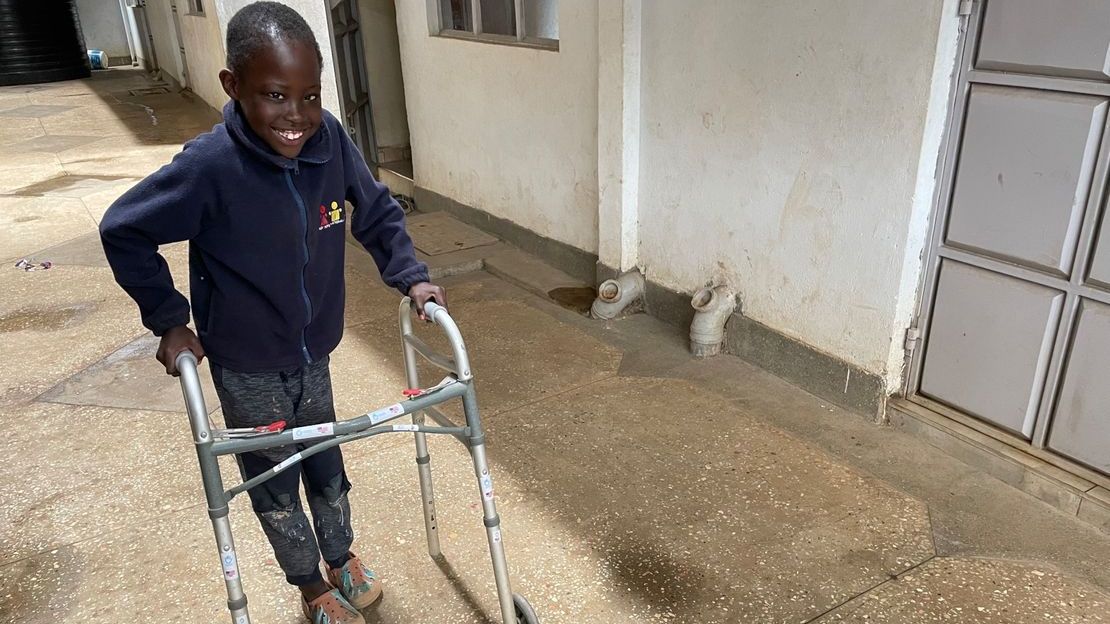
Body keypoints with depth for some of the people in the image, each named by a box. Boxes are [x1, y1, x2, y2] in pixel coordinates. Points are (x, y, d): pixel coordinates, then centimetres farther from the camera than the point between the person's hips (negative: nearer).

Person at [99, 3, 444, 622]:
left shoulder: (330, 139, -16)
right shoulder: (210, 166, -27)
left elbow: (378, 212, 1)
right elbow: (123, 231, -13)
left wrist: (410, 276, -8)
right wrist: (169, 320, -12)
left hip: (314, 355, 4)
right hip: (247, 368, -3)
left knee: (326, 466, 21)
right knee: (274, 483, 15)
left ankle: (342, 559, 46)